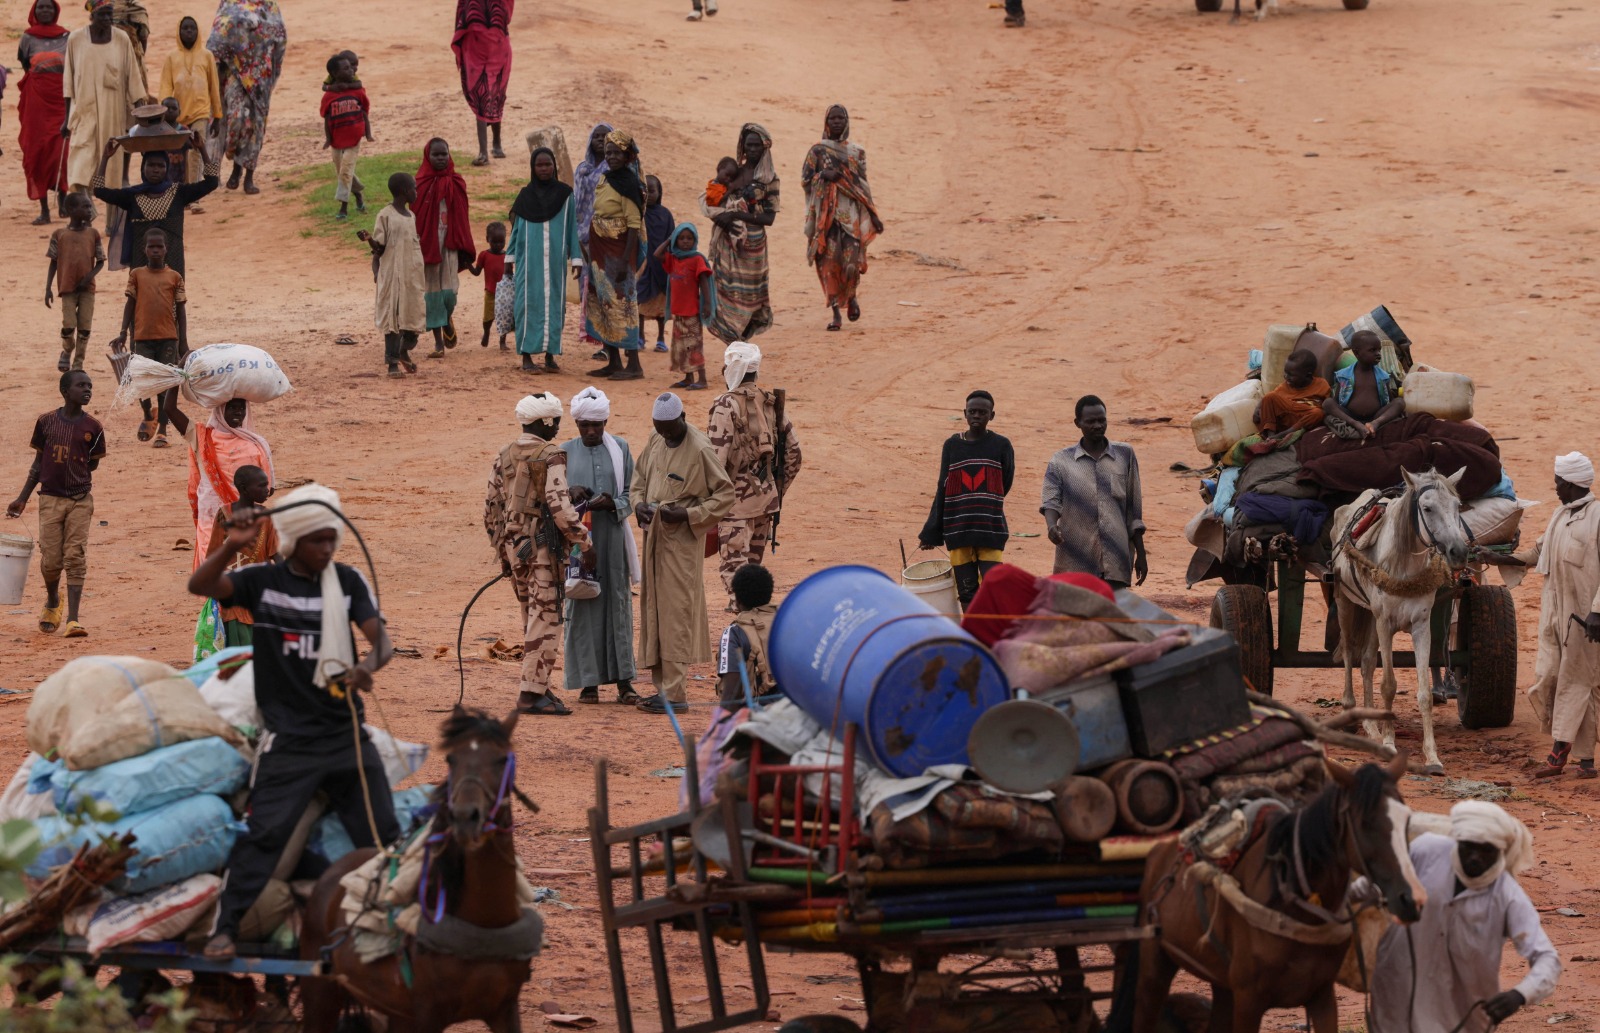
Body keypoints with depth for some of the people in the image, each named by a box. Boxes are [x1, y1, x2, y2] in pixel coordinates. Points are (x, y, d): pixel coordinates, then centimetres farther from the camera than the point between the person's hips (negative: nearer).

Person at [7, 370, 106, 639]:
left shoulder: (92, 427, -1)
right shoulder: (46, 422, 0)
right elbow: (38, 462, 9)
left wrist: (73, 471, -5)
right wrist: (22, 498, 9)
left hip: (80, 499, 0)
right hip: (50, 498, 0)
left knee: (75, 558, -8)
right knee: (51, 560, 1)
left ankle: (72, 619, -9)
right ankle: (52, 602, 31)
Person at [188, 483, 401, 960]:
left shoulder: (348, 582, 3)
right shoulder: (264, 580, -4)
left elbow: (381, 638, -7)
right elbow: (200, 585, -18)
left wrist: (369, 664, -30)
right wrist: (231, 546, -36)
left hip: (347, 732, 3)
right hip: (288, 738, -3)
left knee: (382, 833, 7)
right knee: (265, 831, -9)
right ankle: (225, 927, -2)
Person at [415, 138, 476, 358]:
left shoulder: (456, 184, 2)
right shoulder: (420, 185, -2)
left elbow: (462, 219, 5)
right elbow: (414, 216, -1)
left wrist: (465, 251, 3)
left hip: (449, 243, 1)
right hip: (427, 244, -1)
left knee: (449, 290, -6)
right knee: (432, 290, 2)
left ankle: (447, 320, 28)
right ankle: (438, 342, 8)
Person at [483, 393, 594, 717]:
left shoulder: (505, 456, 11)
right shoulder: (550, 456, -11)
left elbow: (492, 505, 15)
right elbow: (559, 505, -19)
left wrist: (499, 548, 24)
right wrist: (584, 542, -12)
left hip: (511, 543, 8)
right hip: (542, 545, -8)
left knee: (533, 620, 17)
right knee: (545, 620, -5)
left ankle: (540, 688, 21)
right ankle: (532, 693, -9)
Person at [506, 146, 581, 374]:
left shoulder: (565, 195, 4)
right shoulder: (525, 197, 5)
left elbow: (573, 228, 5)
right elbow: (516, 230, 9)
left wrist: (576, 258, 1)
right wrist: (511, 259, 5)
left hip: (555, 262, 1)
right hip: (529, 262, -1)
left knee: (554, 304, 3)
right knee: (529, 304, -3)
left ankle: (550, 354, 10)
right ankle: (527, 356, -1)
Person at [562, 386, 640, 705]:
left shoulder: (620, 449, 5)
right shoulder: (566, 452, 6)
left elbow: (632, 493, 4)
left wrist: (612, 504, -16)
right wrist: (570, 492, -14)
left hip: (612, 537, 0)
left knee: (618, 603, 0)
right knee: (582, 605, -1)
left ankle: (623, 680, 3)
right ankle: (588, 681, 3)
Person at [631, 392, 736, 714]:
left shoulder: (700, 450, -13)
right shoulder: (655, 442, 9)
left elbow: (725, 494, -11)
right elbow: (639, 477, 23)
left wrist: (688, 515, -19)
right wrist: (639, 503, 2)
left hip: (683, 540, -8)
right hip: (655, 539, 8)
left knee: (676, 613, -8)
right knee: (652, 612, 10)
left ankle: (676, 694, -6)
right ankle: (663, 687, 17)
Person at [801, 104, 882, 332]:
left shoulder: (856, 152, 11)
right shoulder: (817, 150, 7)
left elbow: (863, 185, 14)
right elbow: (804, 179, 3)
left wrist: (873, 215, 10)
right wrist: (822, 175, -17)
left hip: (851, 214, 0)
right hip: (826, 213, 0)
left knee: (851, 260, -10)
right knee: (830, 261, -5)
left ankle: (851, 296, 21)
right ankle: (835, 312, 2)